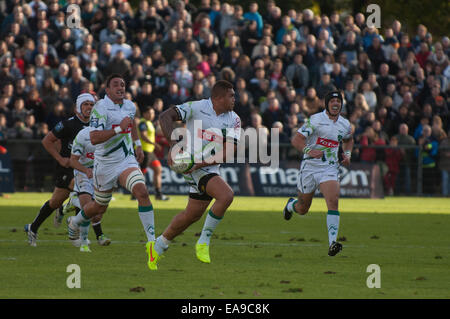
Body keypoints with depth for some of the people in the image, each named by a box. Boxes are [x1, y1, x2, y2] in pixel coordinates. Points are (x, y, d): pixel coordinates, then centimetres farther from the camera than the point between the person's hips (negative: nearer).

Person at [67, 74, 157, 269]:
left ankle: (152, 239, -22)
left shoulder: (129, 106, 4)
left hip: (127, 161, 4)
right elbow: (94, 139, -28)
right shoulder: (100, 108, -17)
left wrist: (138, 145, 24)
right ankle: (75, 224, 48)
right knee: (99, 208, 14)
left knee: (142, 192, -23)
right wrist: (119, 129, -31)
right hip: (105, 164, -4)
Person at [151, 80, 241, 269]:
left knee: (193, 214, 14)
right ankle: (203, 242, -13)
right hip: (191, 165, -7)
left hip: (210, 167, 7)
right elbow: (165, 117, -11)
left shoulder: (234, 120, 3)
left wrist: (202, 163, -20)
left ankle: (158, 246, 33)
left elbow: (227, 151, -7)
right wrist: (174, 143, -24)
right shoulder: (197, 107, -9)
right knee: (226, 195, -25)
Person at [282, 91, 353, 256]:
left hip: (330, 168, 2)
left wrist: (347, 154, 10)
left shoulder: (345, 124, 7)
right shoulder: (316, 120, -10)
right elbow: (296, 140, -13)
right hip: (310, 166, -2)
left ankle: (332, 243, -26)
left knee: (333, 201, -22)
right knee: (303, 209, 10)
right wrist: (308, 150, -31)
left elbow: (348, 140, 30)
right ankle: (291, 205, 49)